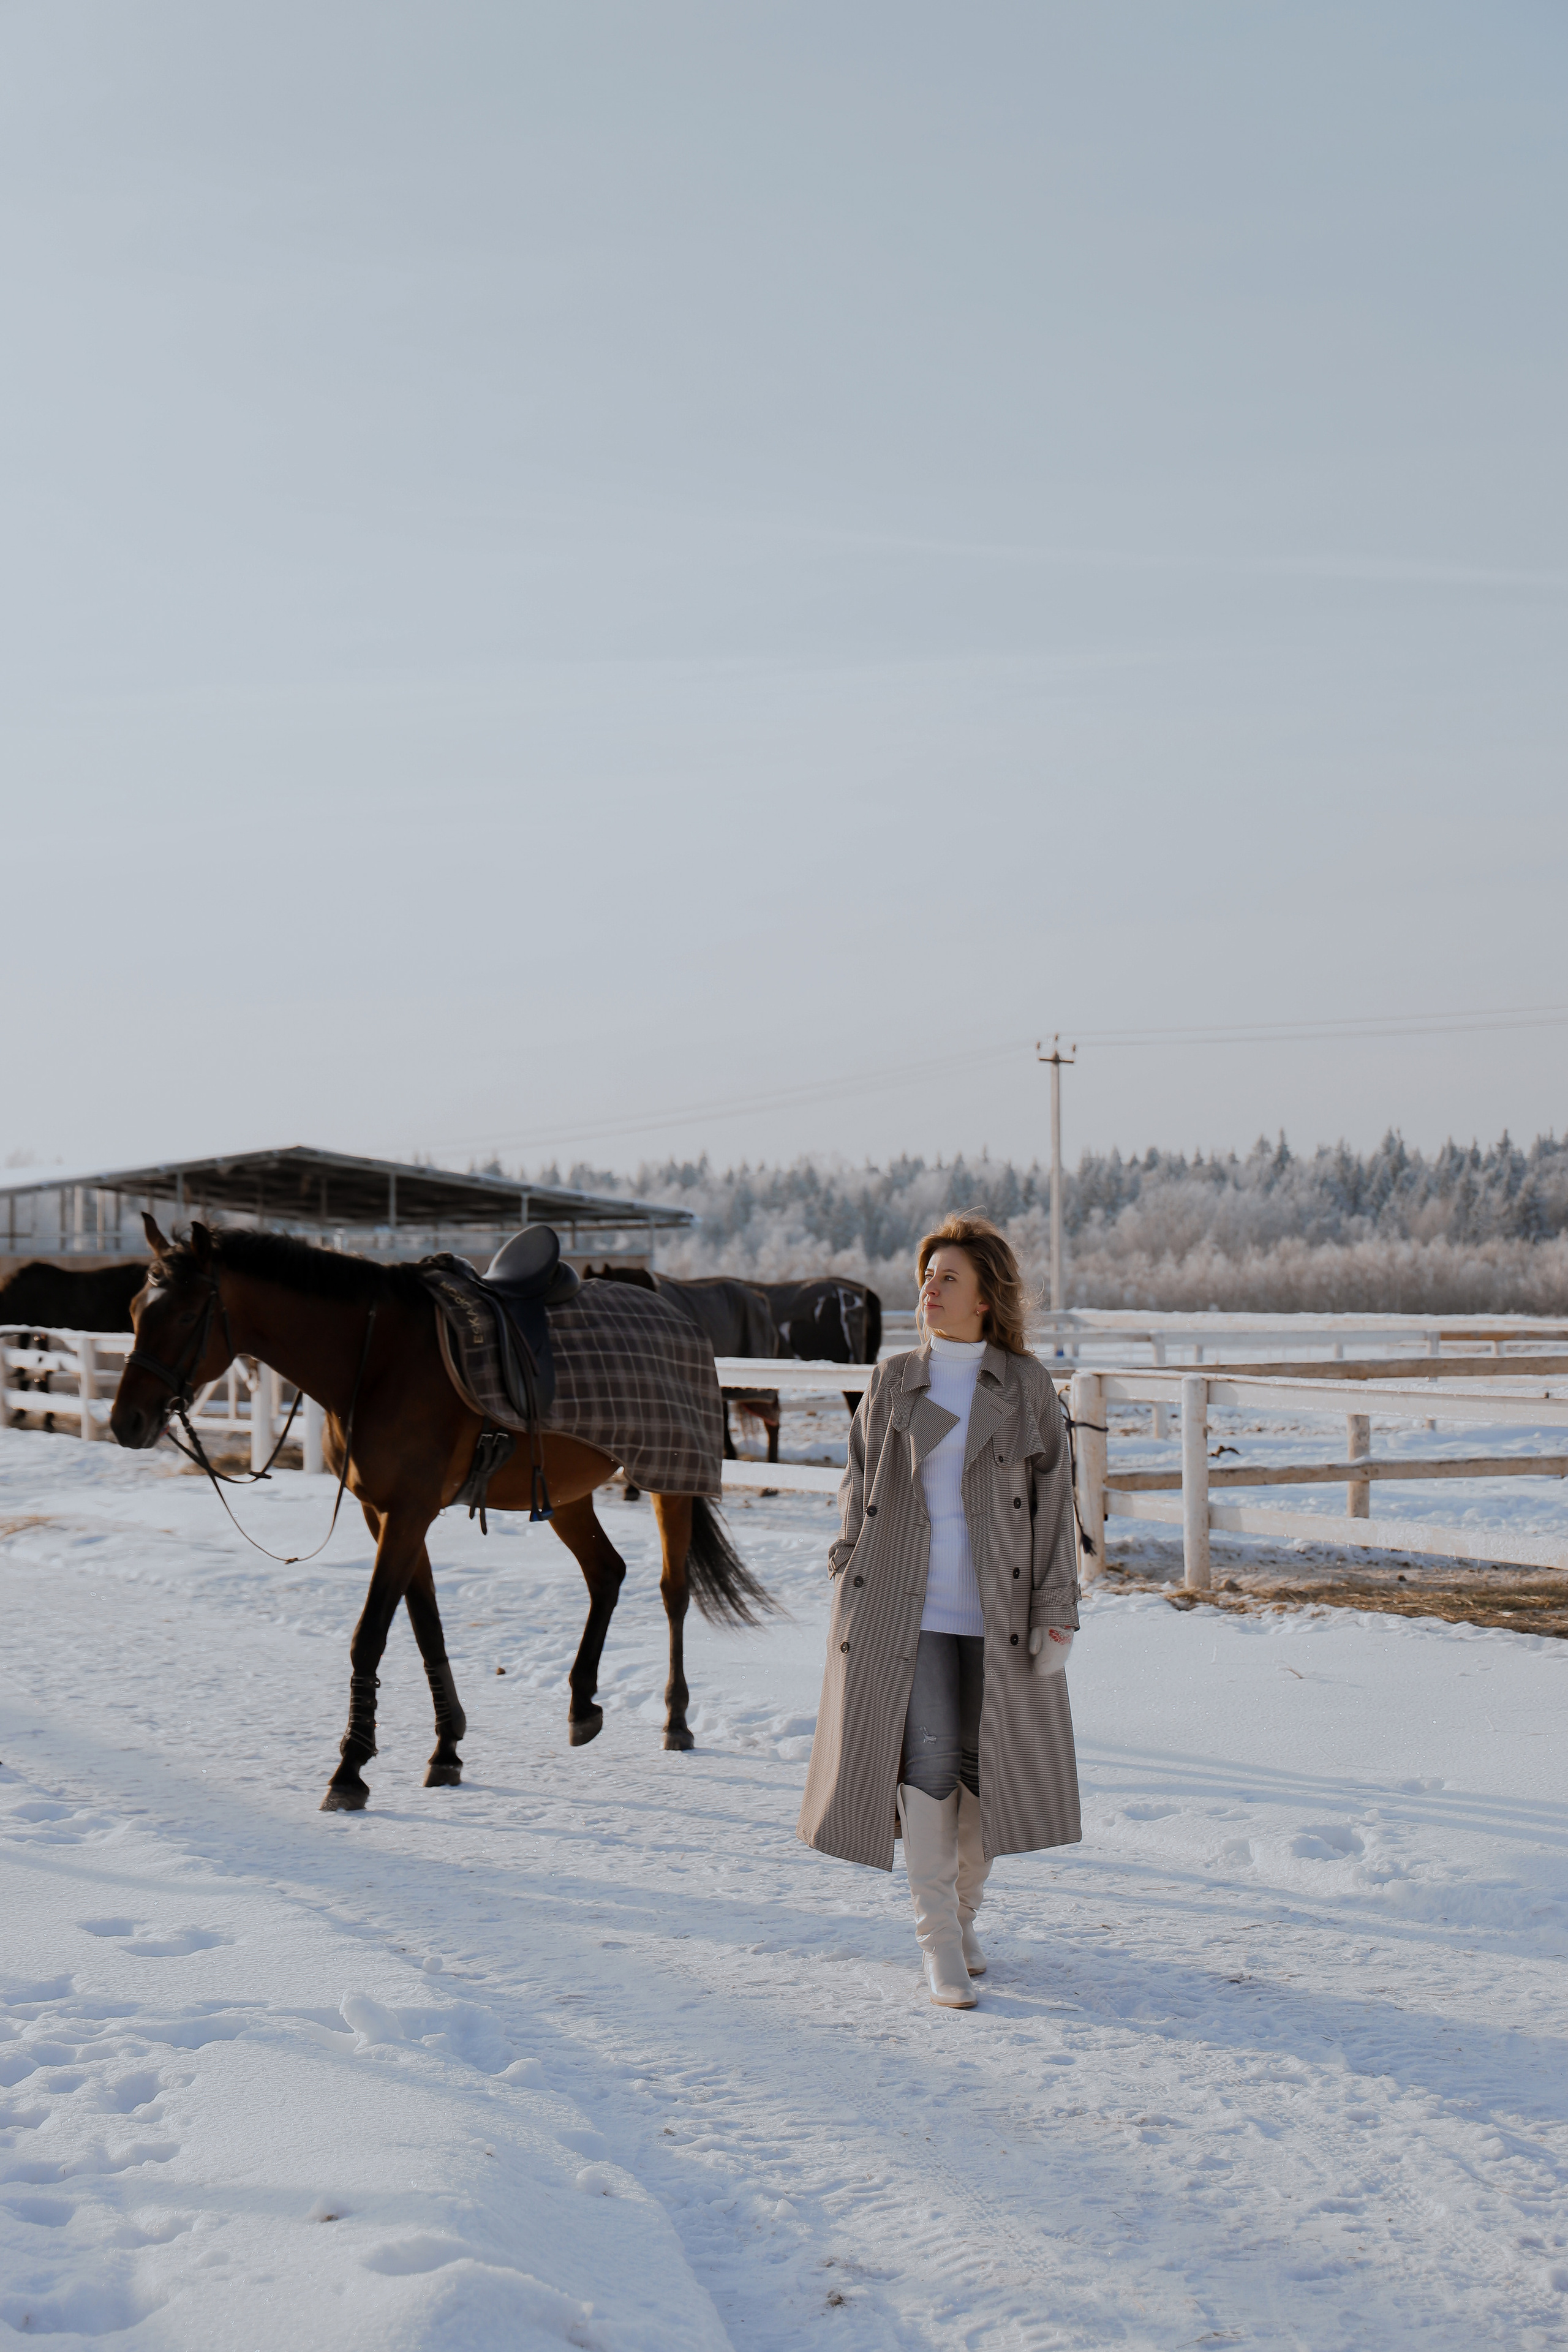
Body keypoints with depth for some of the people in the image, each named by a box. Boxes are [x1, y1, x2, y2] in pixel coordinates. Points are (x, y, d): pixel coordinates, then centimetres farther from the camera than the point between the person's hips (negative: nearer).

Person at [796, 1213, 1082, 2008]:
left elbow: (1054, 1500, 2)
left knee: (986, 1762, 6)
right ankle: (937, 1939, -3)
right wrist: (851, 1575, 3)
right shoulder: (892, 1382, 7)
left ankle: (964, 1914, 26)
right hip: (909, 1607, 0)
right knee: (927, 1758, -10)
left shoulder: (1026, 1385, 2)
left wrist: (1056, 1611, -3)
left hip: (997, 1610, 0)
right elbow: (858, 1487, 14)